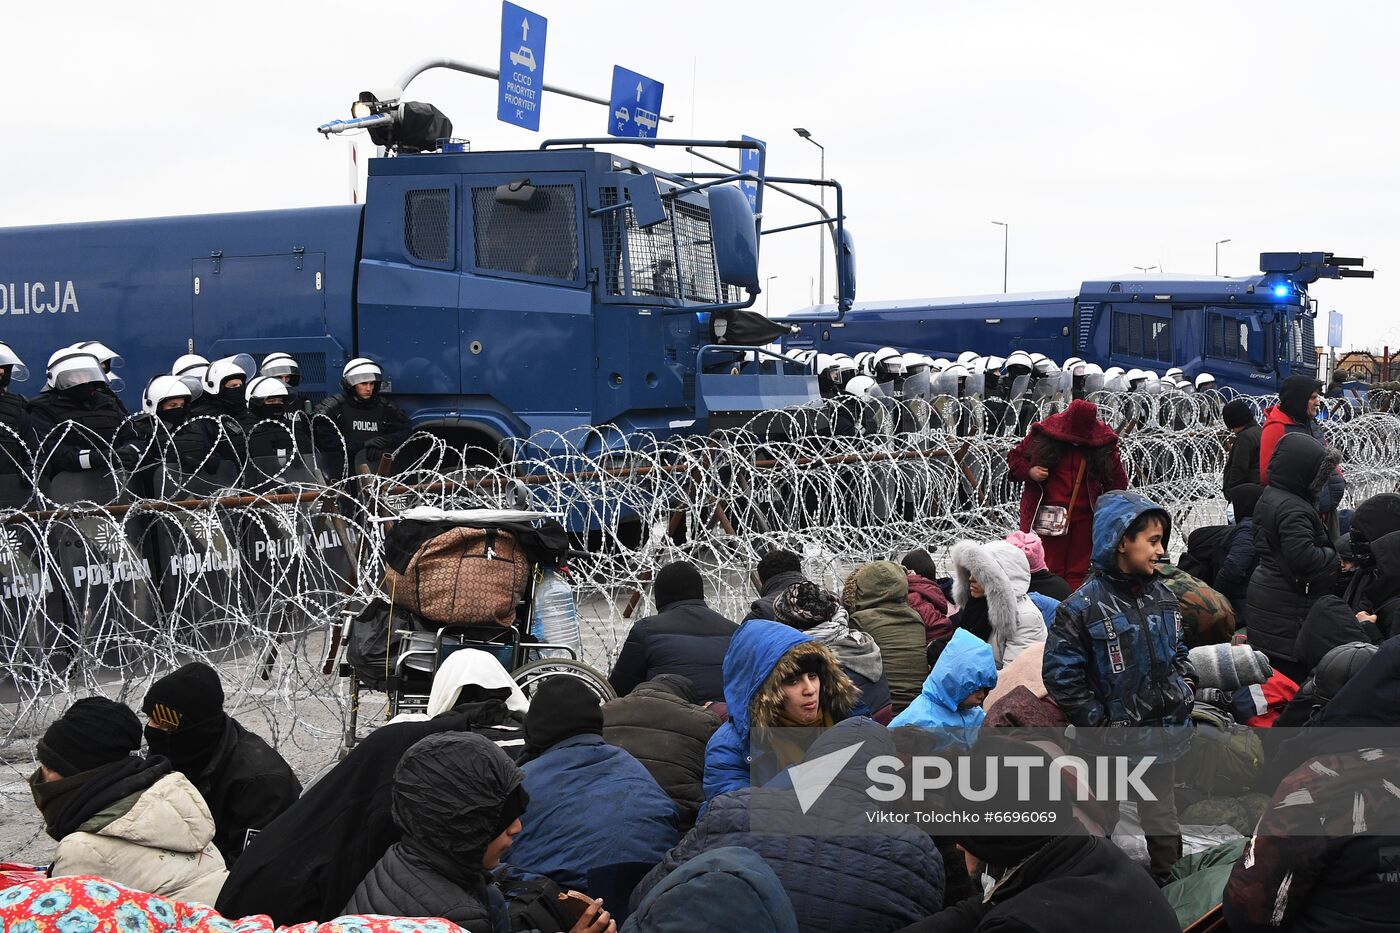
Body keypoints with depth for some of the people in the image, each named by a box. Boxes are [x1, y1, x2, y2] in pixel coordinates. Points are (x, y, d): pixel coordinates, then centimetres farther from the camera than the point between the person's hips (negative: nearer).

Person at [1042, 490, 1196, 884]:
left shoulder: (1162, 596, 5)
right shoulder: (1084, 606, -16)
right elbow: (1061, 674, -14)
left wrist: (1185, 685, 3)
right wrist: (1100, 723, -15)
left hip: (1159, 736, 5)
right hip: (1110, 745, -5)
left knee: (1164, 829, 16)